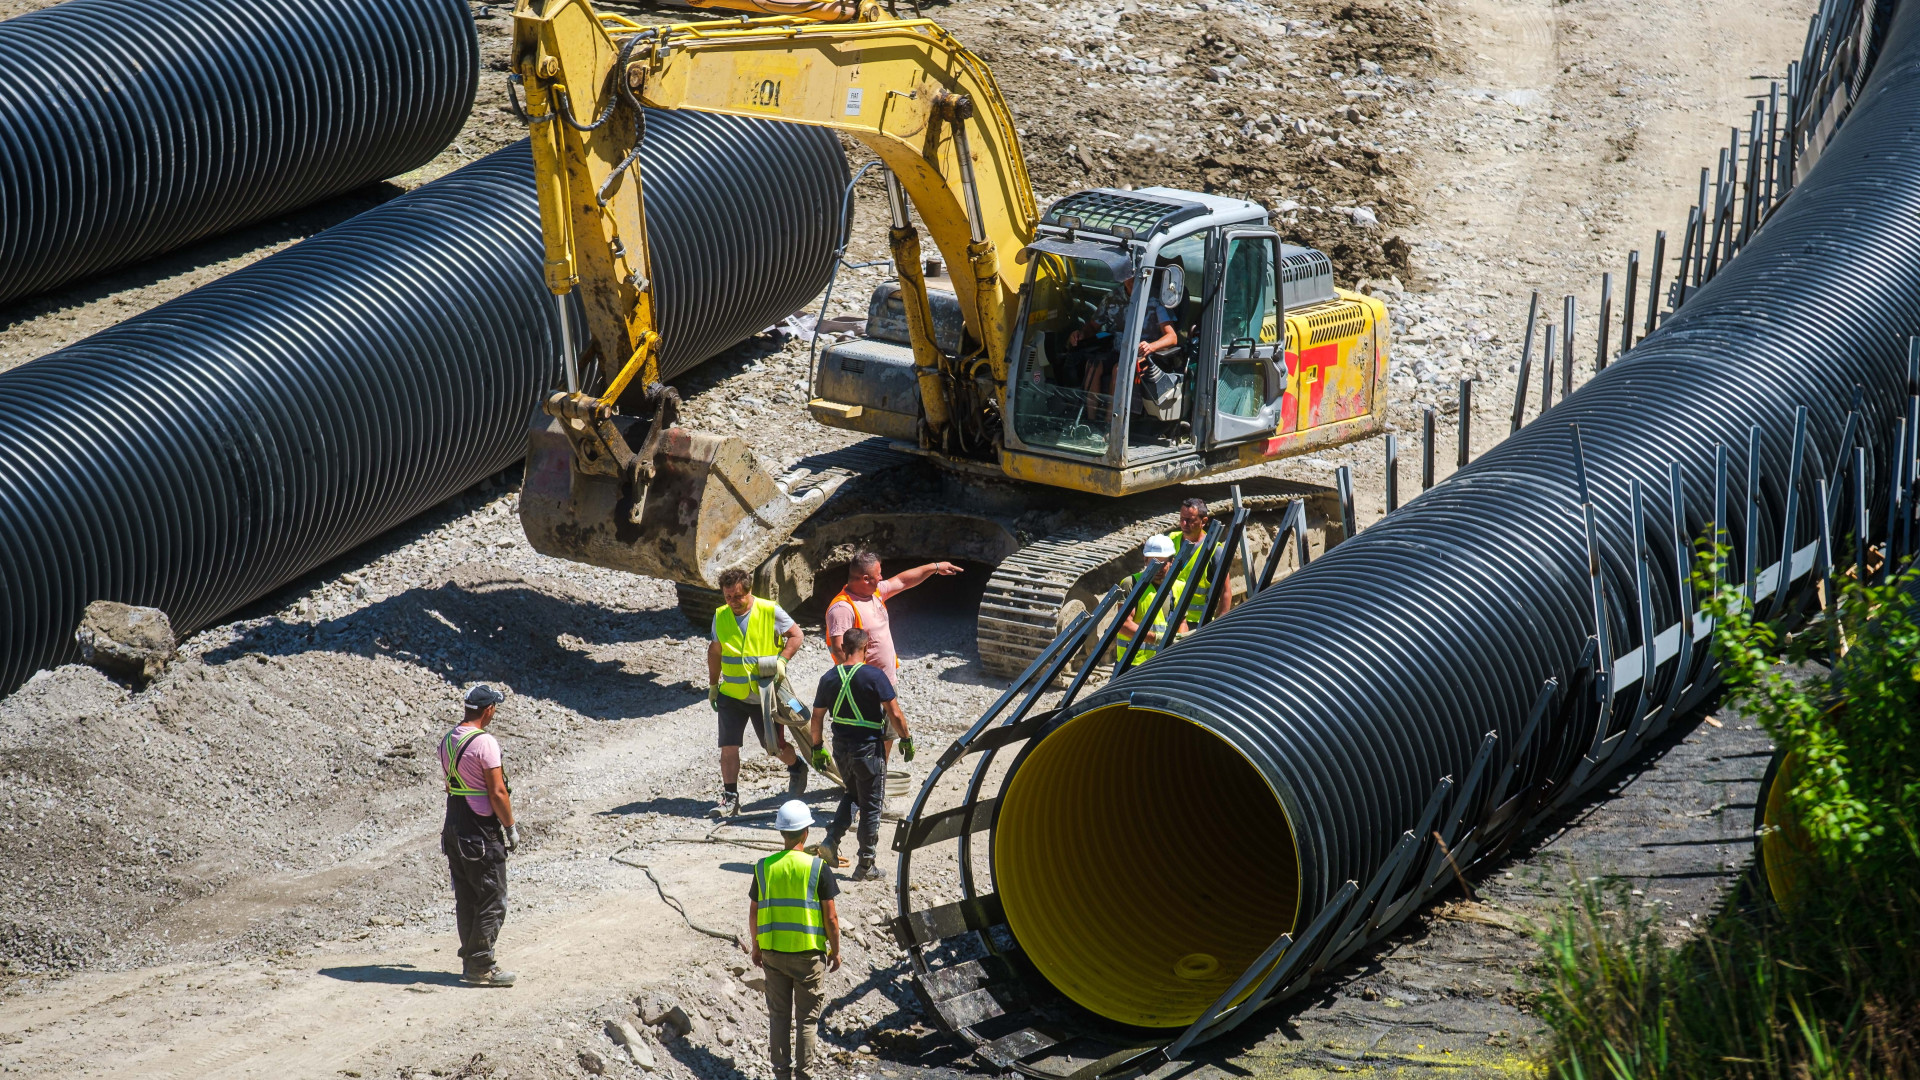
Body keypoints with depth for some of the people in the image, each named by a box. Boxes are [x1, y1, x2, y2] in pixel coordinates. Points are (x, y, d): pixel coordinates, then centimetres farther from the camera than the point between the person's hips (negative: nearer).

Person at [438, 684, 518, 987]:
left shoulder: (448, 740, 8)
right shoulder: (485, 743, -18)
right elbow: (497, 793, -20)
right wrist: (511, 827, -8)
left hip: (453, 827, 9)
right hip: (482, 832, -9)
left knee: (466, 899, 15)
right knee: (492, 901, -2)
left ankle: (471, 961, 20)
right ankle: (480, 967, -3)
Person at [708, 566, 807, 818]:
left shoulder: (770, 611, -10)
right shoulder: (720, 616, 2)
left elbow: (795, 635, -1)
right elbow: (715, 650, 15)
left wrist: (782, 660, -16)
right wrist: (712, 685, 17)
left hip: (765, 693, -3)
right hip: (731, 694, 3)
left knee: (775, 746, 8)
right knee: (728, 747, -5)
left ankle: (797, 768, 40)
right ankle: (730, 798, 3)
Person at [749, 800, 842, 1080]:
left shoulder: (764, 867, -3)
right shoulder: (818, 868, -12)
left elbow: (753, 913, 4)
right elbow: (831, 916, -9)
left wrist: (756, 947, 18)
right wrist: (835, 951, 4)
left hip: (772, 952, 3)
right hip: (809, 952, -3)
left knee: (778, 1016, 13)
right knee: (807, 1019, 7)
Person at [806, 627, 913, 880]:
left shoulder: (829, 678, 0)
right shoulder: (874, 676, -15)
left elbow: (817, 718, 7)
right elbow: (895, 714, -16)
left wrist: (817, 748, 19)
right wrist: (906, 739, -2)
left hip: (841, 749, 5)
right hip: (869, 749, -5)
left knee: (851, 795, 27)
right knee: (871, 806, 7)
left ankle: (832, 841, 9)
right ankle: (865, 866, 11)